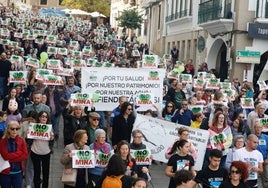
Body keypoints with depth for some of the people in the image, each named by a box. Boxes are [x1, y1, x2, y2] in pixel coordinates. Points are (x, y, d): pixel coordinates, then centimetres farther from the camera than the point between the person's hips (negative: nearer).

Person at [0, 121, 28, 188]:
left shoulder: (22, 140, 1)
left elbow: (25, 155, -8)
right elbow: (5, 156, -16)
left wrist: (10, 159, -14)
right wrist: (19, 152, -13)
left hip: (18, 172, 2)